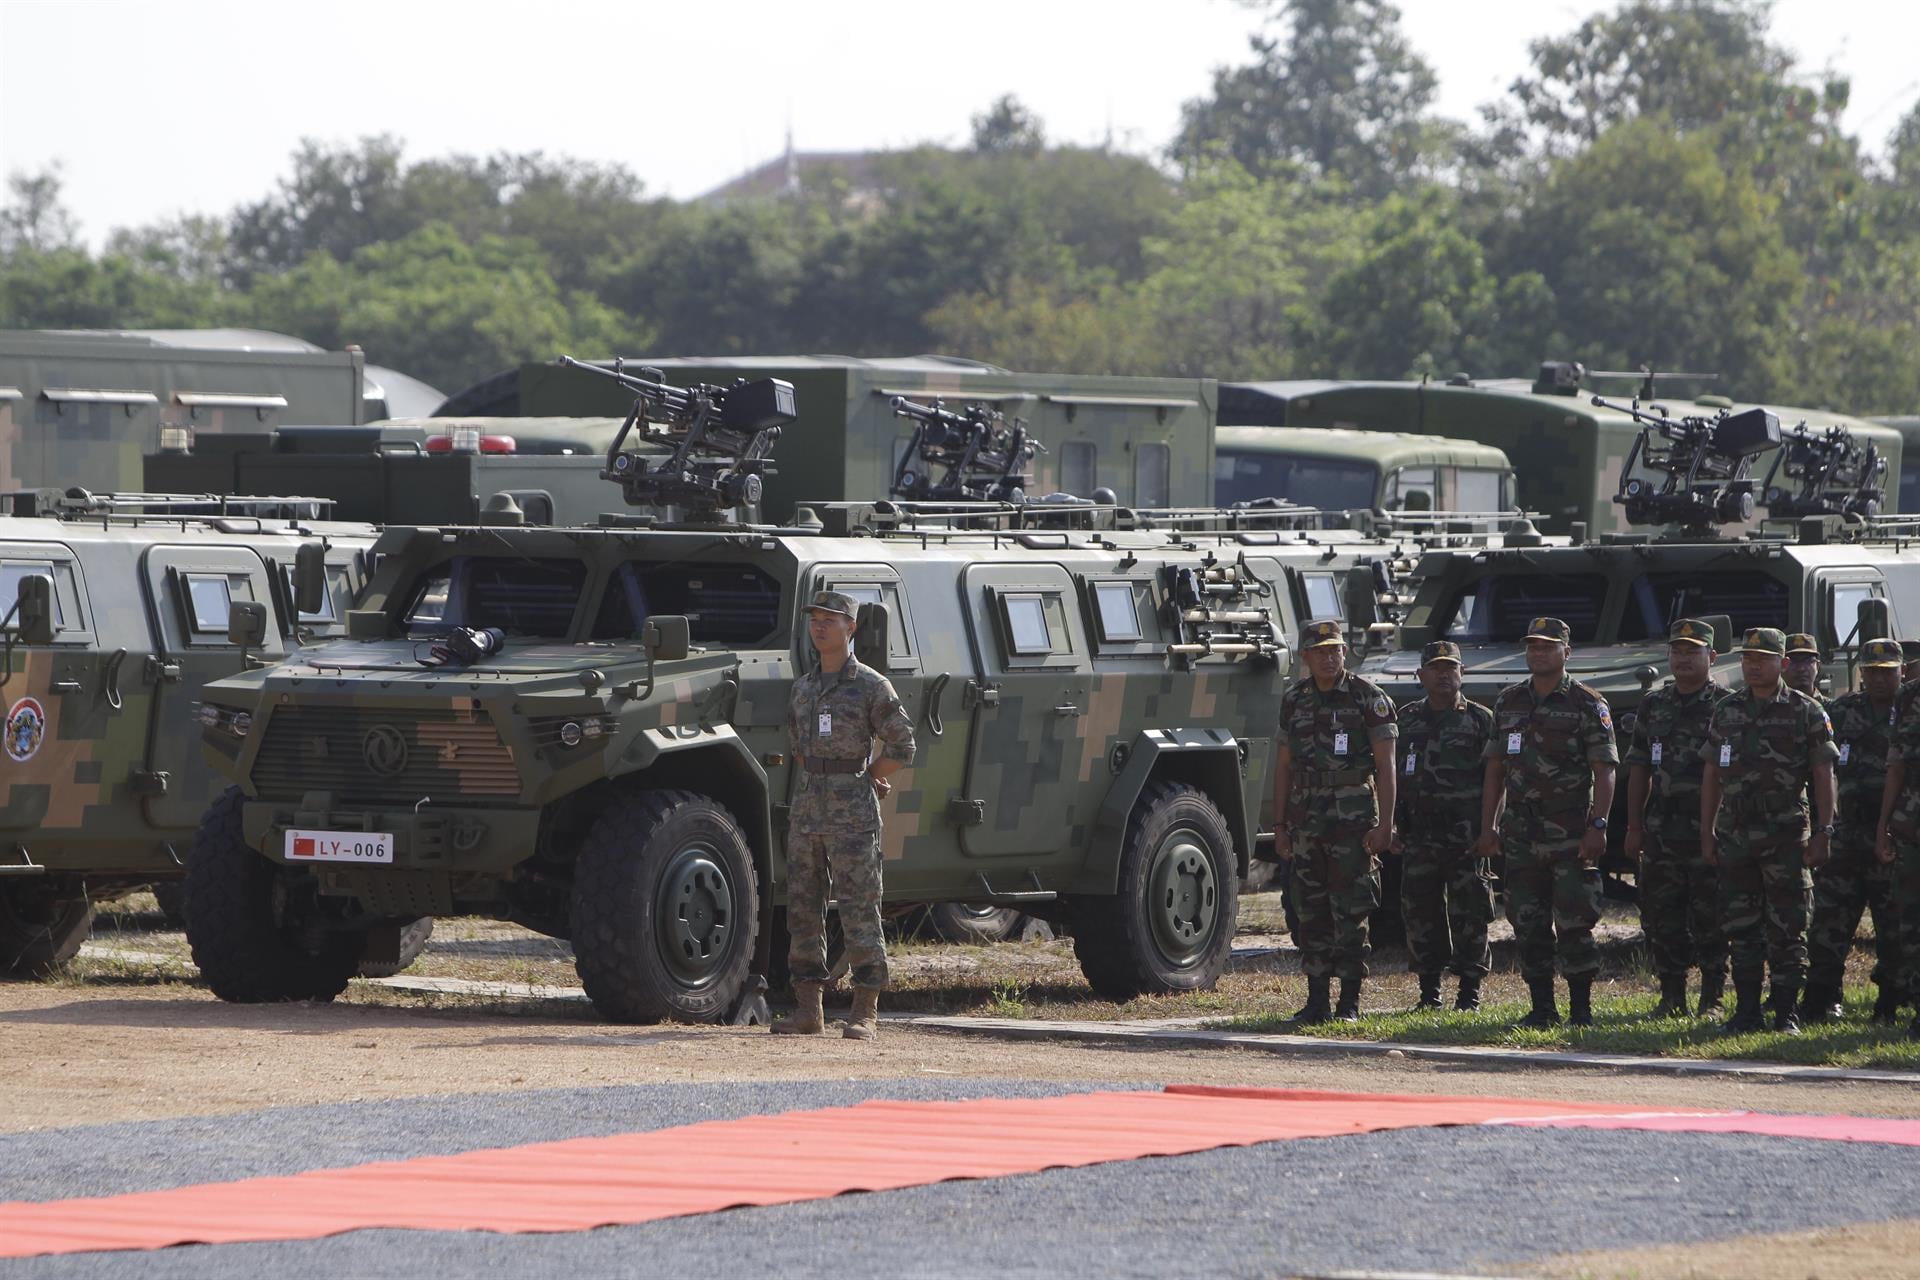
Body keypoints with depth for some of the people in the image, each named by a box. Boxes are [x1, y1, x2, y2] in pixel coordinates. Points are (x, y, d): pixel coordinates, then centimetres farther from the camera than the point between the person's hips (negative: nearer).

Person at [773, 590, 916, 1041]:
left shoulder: (871, 686, -4)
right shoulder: (803, 687, 14)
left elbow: (901, 747, -2)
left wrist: (860, 779, 2)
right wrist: (817, 779, 11)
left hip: (852, 810, -6)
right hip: (806, 806, 7)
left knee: (859, 910, -6)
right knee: (803, 907, 5)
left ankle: (865, 1012, -4)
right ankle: (808, 1009, 9)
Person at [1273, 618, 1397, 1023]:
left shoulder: (1369, 698, -4)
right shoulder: (1294, 701, 10)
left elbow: (1385, 765, -6)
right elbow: (1283, 766, 14)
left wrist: (1384, 824, -14)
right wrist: (1279, 825, 10)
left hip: (1353, 819, -5)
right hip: (1306, 818, 5)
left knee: (1350, 912, -4)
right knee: (1311, 913, 5)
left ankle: (1350, 1002, 1)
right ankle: (1317, 1000, 11)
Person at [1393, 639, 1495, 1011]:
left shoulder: (1480, 720, 3)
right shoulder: (1406, 720, 14)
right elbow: (1391, 775, 16)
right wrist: (1395, 825, 8)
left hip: (1467, 837, -3)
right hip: (1419, 837, 3)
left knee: (1469, 915, -3)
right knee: (1420, 912, 3)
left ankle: (1469, 991, 2)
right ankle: (1429, 991, 10)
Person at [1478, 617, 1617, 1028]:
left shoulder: (1588, 705, -1)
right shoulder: (1508, 702, 14)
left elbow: (1604, 771, -6)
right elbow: (1494, 769, 16)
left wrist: (1597, 826, -15)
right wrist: (1488, 826, 10)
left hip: (1572, 836, -5)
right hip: (1521, 835, 5)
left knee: (1574, 924, -6)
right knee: (1529, 925, 5)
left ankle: (1581, 1008, 0)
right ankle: (1542, 1007, 11)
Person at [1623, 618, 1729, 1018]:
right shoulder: (1654, 706, 14)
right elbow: (1639, 769, 15)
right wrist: (1634, 826, 9)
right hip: (1661, 830, 5)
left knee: (1709, 918, -2)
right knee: (1661, 917, 5)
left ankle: (1711, 999, 4)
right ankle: (1671, 996, 13)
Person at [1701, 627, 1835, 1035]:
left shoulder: (1806, 712, 0)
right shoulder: (1726, 711, 11)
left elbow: (1823, 776, -1)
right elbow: (1711, 776, 14)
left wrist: (1823, 833, -8)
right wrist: (1707, 833, 9)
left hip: (1786, 834, -4)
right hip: (1736, 834, 4)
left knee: (1787, 930, -3)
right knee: (1740, 927, 6)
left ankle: (1786, 1013, 1)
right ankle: (1747, 1011, 12)